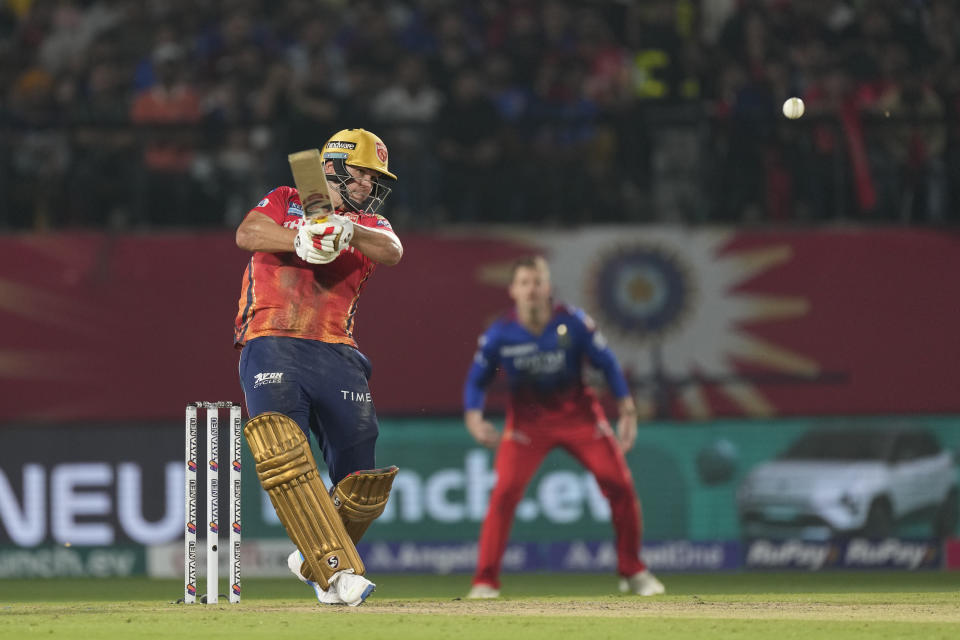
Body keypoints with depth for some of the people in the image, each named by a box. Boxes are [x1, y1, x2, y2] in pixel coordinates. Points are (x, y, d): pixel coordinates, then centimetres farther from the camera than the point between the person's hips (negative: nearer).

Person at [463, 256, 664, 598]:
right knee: (505, 490, -19)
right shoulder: (499, 335, -14)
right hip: (527, 420, -1)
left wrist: (627, 412, -8)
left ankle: (632, 571, 15)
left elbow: (607, 363, -4)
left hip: (577, 412, 1)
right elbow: (476, 380, -2)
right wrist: (474, 418, -20)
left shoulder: (573, 323, -16)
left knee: (620, 483, -6)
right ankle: (485, 581, -10)